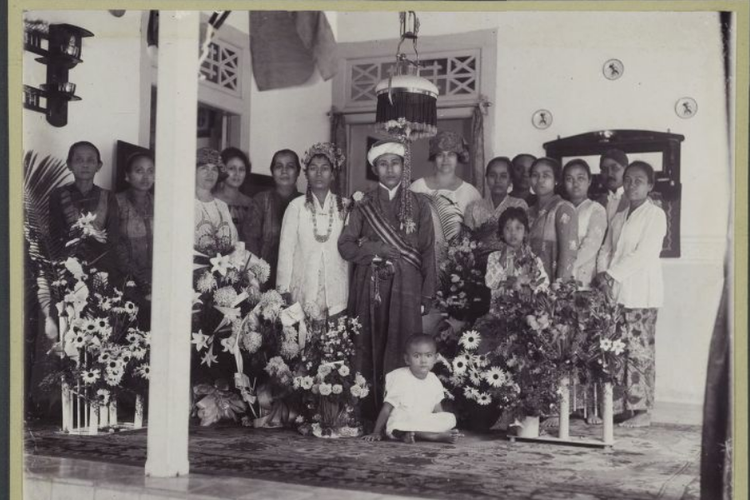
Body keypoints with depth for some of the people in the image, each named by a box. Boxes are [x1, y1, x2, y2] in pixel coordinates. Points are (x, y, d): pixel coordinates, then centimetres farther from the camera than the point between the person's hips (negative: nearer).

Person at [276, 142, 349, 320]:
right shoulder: (296, 206, 1)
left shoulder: (344, 206, 5)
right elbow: (286, 248, 1)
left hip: (337, 290, 1)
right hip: (304, 288, -1)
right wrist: (284, 289, -1)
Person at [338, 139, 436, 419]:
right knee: (370, 348, -1)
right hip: (370, 286, 1)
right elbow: (345, 246, 5)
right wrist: (377, 248, -11)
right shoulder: (364, 204, 11)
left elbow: (428, 251, 6)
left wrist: (427, 294, -1)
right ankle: (370, 414, 5)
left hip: (406, 286, -1)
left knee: (402, 349, -7)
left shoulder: (419, 204, 9)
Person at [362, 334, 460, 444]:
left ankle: (413, 435, -26)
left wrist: (444, 427, -1)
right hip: (400, 423, -5)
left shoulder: (434, 380, 3)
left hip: (424, 422, 6)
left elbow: (437, 409, 13)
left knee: (450, 418, -15)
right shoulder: (400, 379, -13)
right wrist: (376, 433, -10)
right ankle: (439, 436, -35)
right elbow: (387, 408, -10)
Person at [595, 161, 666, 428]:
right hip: (616, 292, 6)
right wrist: (603, 275, -4)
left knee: (639, 351, -6)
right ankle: (626, 406, 9)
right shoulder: (619, 218, 20)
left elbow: (644, 254, -12)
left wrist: (611, 275, -13)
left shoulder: (655, 214, -2)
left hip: (641, 294, -6)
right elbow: (606, 250, 15)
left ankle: (642, 410, -1)